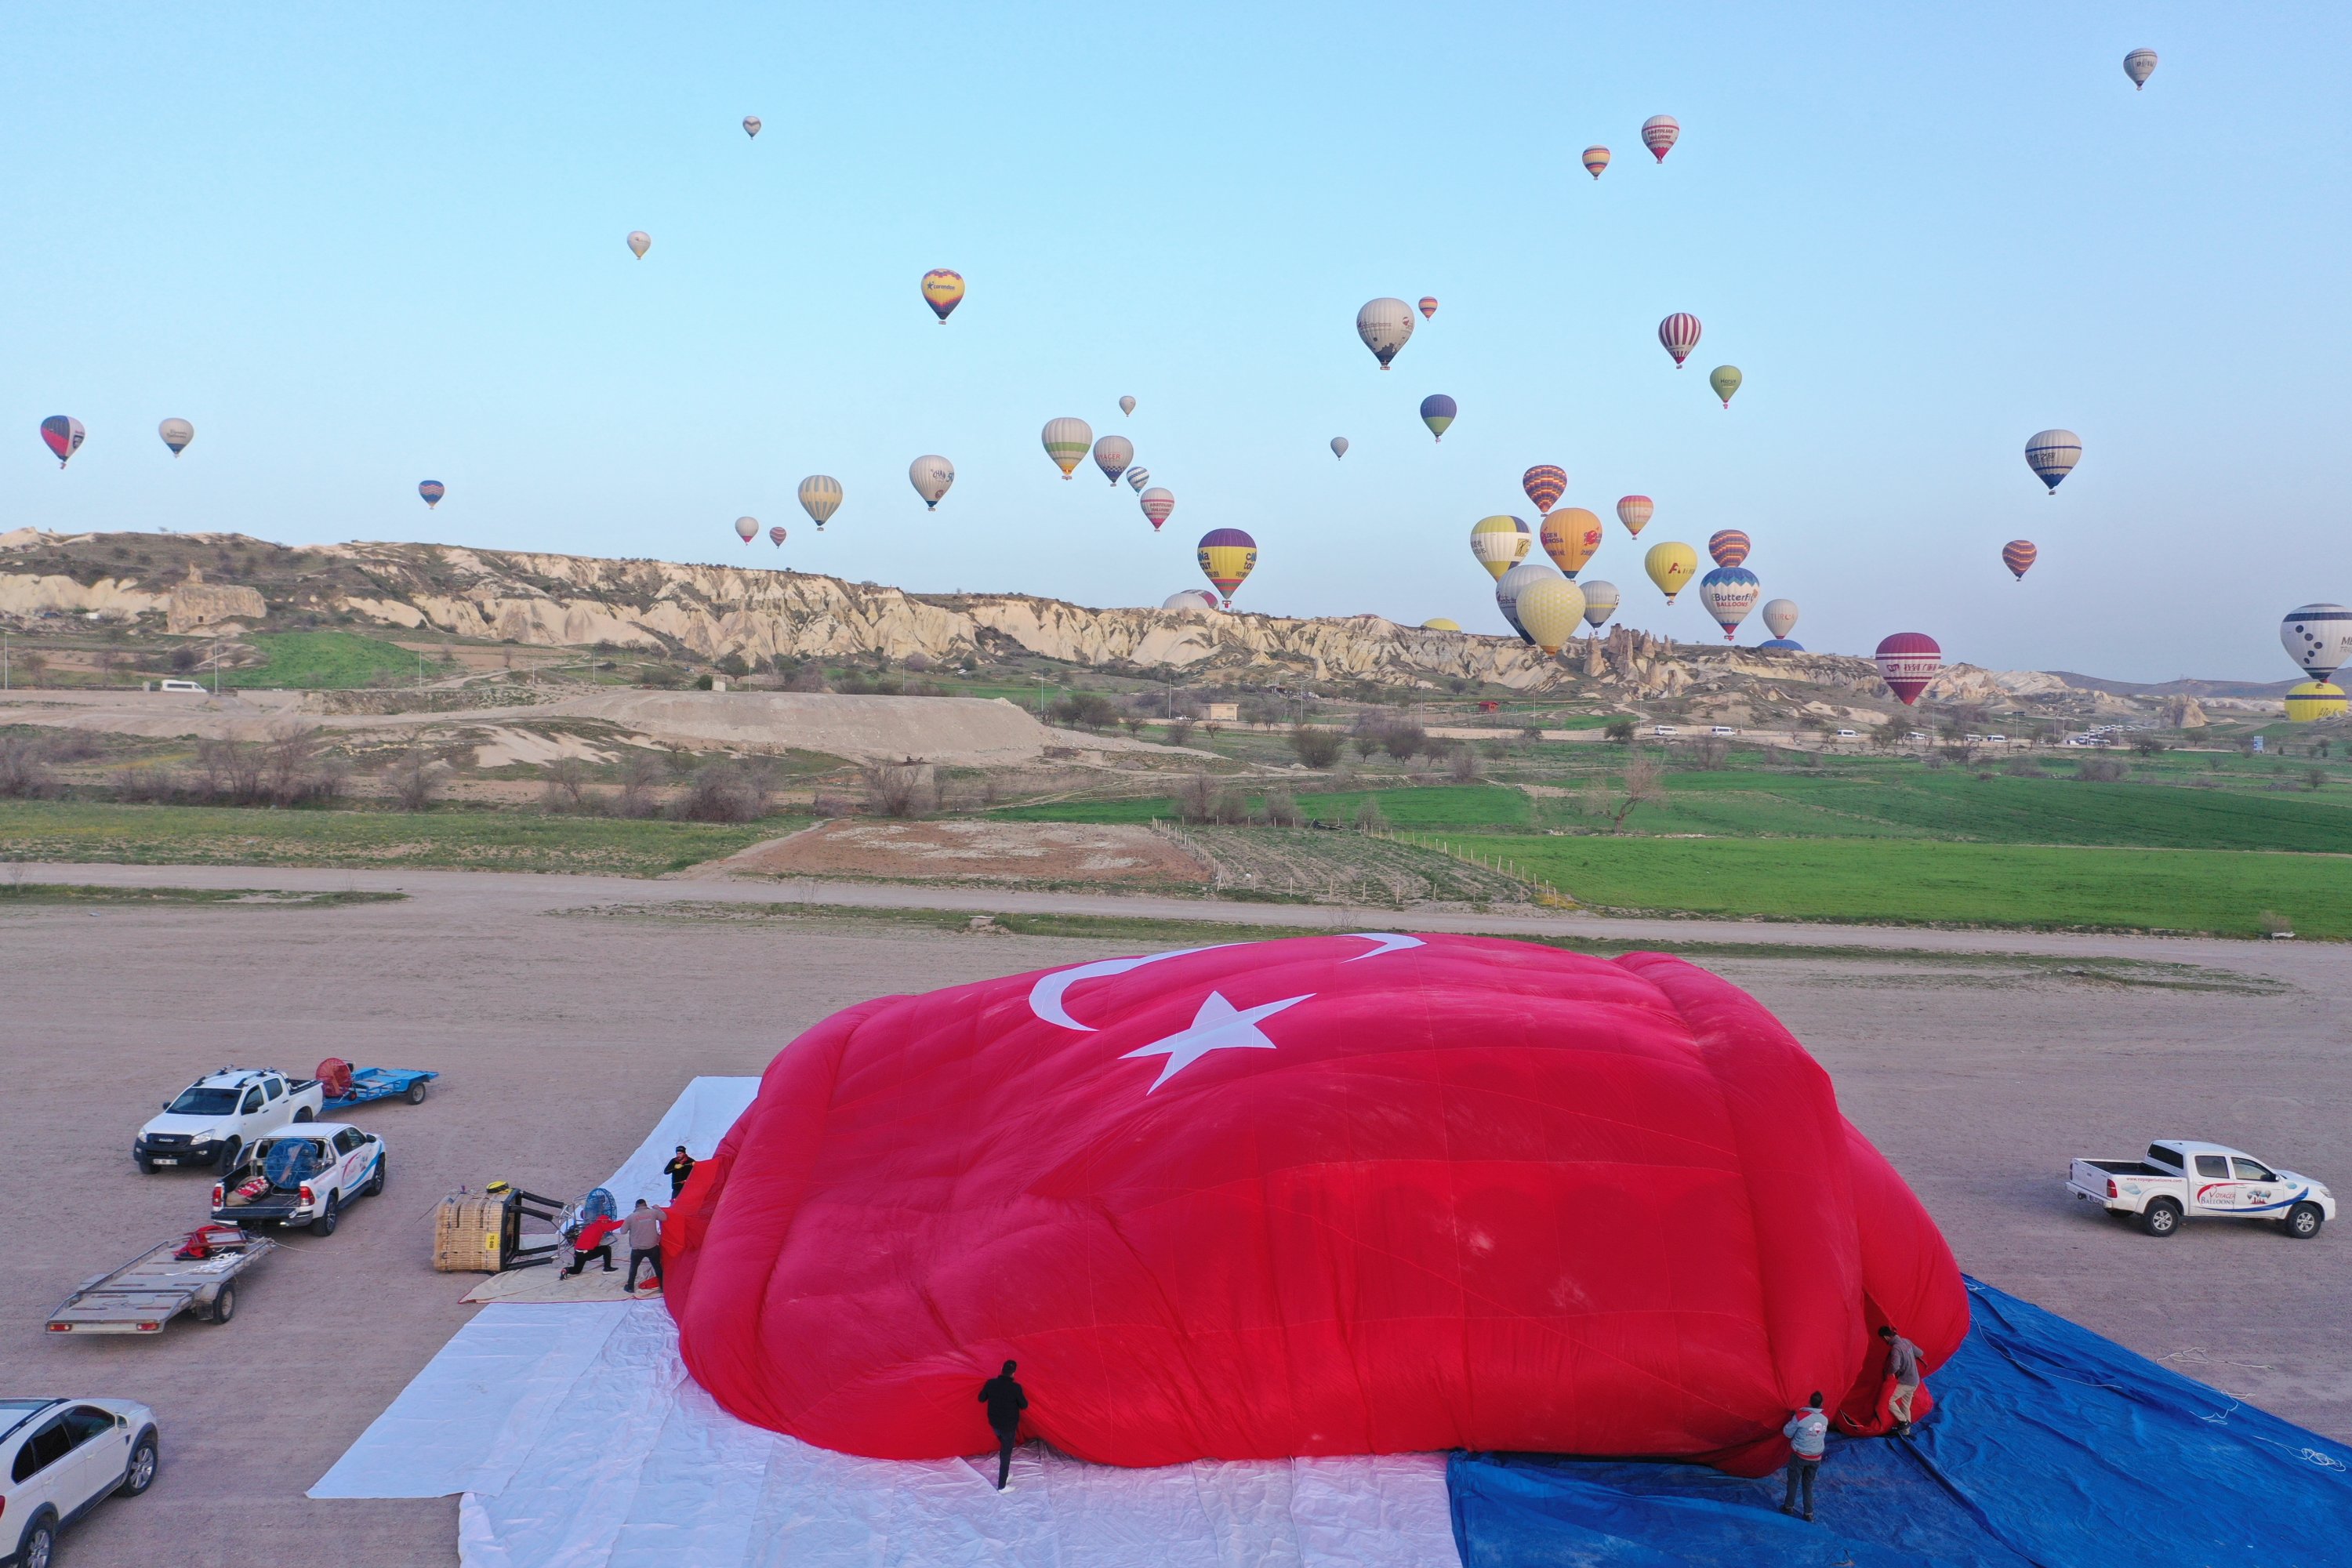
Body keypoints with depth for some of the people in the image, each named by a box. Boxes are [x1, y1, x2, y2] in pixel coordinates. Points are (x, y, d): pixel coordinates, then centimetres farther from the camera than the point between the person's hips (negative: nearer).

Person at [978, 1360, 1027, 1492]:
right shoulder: (1015, 1388, -26)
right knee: (1006, 1454, 8)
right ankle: (1002, 1486, 16)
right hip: (1009, 1426, -5)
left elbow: (981, 1399, 2)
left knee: (1003, 1448, 29)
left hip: (994, 1424, 5)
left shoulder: (991, 1383, -14)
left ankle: (1005, 1474, 41)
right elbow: (1024, 1406, -12)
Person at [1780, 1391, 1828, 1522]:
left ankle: (1789, 1507, 29)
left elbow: (1788, 1433, -11)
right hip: (1816, 1457, 3)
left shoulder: (1800, 1417, -23)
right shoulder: (1825, 1417, -9)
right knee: (1808, 1483, 19)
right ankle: (1809, 1513, 20)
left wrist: (1792, 1419, 5)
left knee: (1793, 1481, 16)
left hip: (1800, 1455, -3)